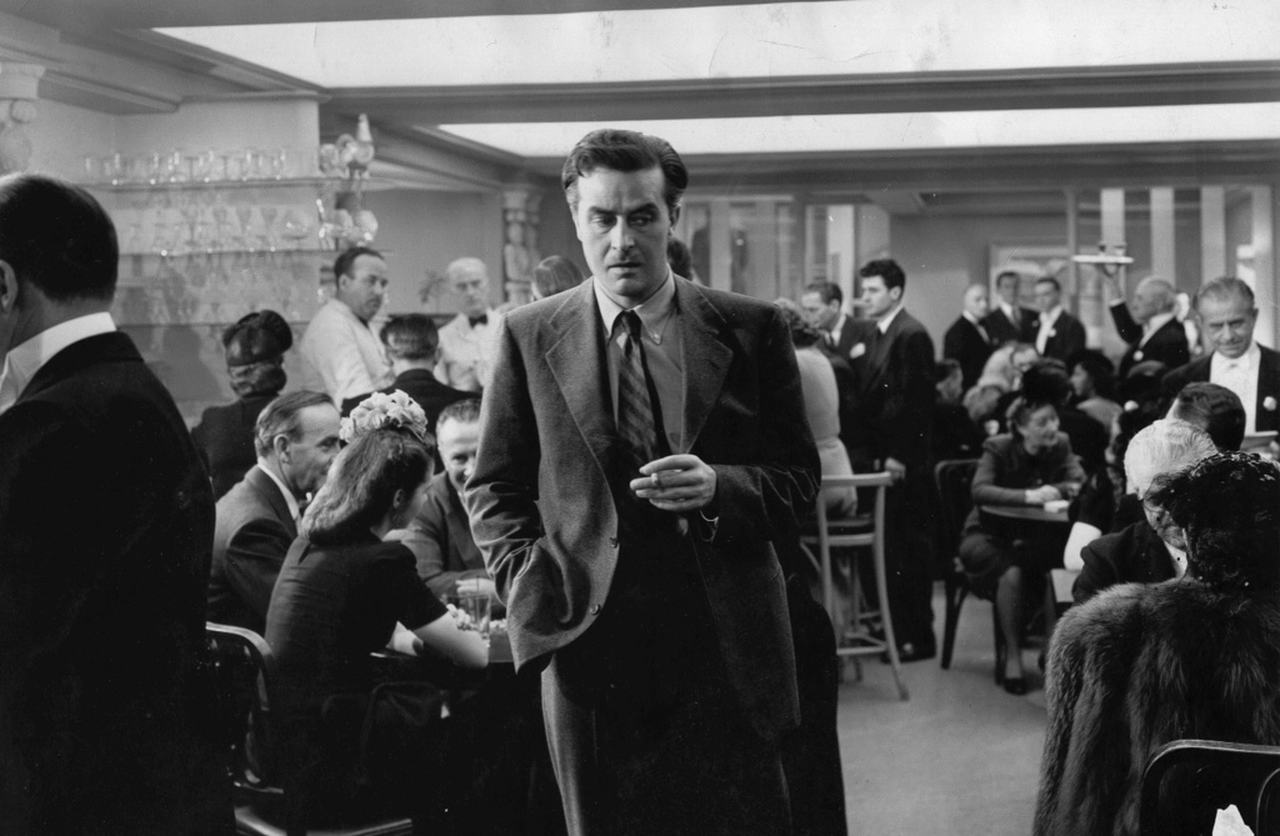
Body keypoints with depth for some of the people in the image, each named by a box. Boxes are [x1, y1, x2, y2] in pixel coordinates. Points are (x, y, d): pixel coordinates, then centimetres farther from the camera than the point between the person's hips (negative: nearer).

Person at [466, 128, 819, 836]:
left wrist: (719, 487, -14)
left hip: (725, 648, 0)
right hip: (590, 650, 1)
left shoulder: (750, 329, 3)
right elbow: (493, 488, 10)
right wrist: (533, 585, -6)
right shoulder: (531, 337, 5)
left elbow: (797, 476, 5)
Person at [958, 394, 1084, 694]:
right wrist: (1028, 496, -40)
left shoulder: (1060, 445, 0)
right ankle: (1012, 656, -22)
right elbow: (980, 491, -28)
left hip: (1033, 539, 4)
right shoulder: (998, 448, -12)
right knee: (1011, 573, -35)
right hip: (987, 537, -4)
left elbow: (1081, 484, -10)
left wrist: (1054, 490, -33)